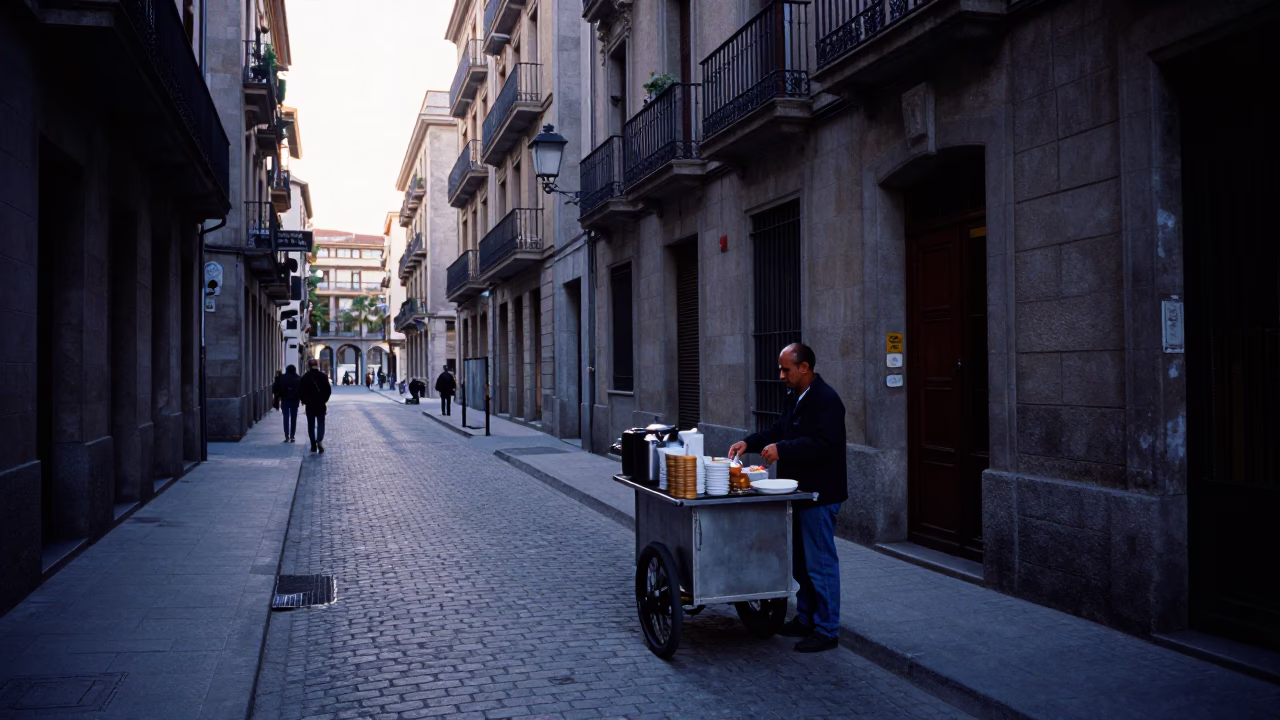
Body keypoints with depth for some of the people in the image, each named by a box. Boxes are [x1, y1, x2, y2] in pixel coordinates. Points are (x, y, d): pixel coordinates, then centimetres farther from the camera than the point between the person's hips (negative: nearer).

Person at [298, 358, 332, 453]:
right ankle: (320, 440, -18)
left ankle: (313, 445, 7)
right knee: (321, 423, 5)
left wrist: (304, 401, 10)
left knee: (311, 425, 8)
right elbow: (328, 390, -5)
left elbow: (300, 391, -3)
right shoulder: (323, 376, -4)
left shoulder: (304, 377, -3)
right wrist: (324, 399, 8)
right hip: (321, 404, -1)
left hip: (309, 405, 1)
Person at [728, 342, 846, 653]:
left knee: (820, 563, -2)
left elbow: (823, 444, -28)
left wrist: (782, 450, -28)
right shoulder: (795, 397, 12)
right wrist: (749, 443, 3)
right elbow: (779, 430, 17)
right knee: (801, 562, 19)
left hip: (819, 494, -10)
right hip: (800, 491, 10)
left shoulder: (826, 400, -19)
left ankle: (826, 630, 8)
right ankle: (806, 619, 31)